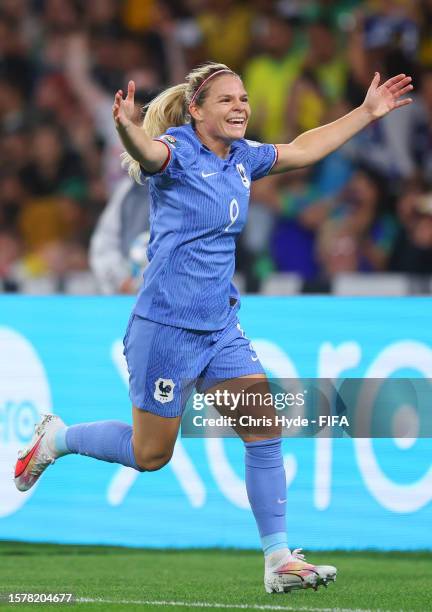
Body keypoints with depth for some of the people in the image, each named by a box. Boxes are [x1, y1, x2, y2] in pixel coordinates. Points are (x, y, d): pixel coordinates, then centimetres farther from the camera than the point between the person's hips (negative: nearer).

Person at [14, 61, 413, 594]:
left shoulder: (242, 158, 7)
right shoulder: (177, 150, -15)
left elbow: (303, 149, 24)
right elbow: (148, 152, -39)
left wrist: (367, 112, 25)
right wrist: (126, 127, -63)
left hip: (220, 327, 7)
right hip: (166, 325, -7)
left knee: (265, 428, -5)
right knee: (149, 455, 4)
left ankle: (278, 560, 0)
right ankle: (56, 438, 30)